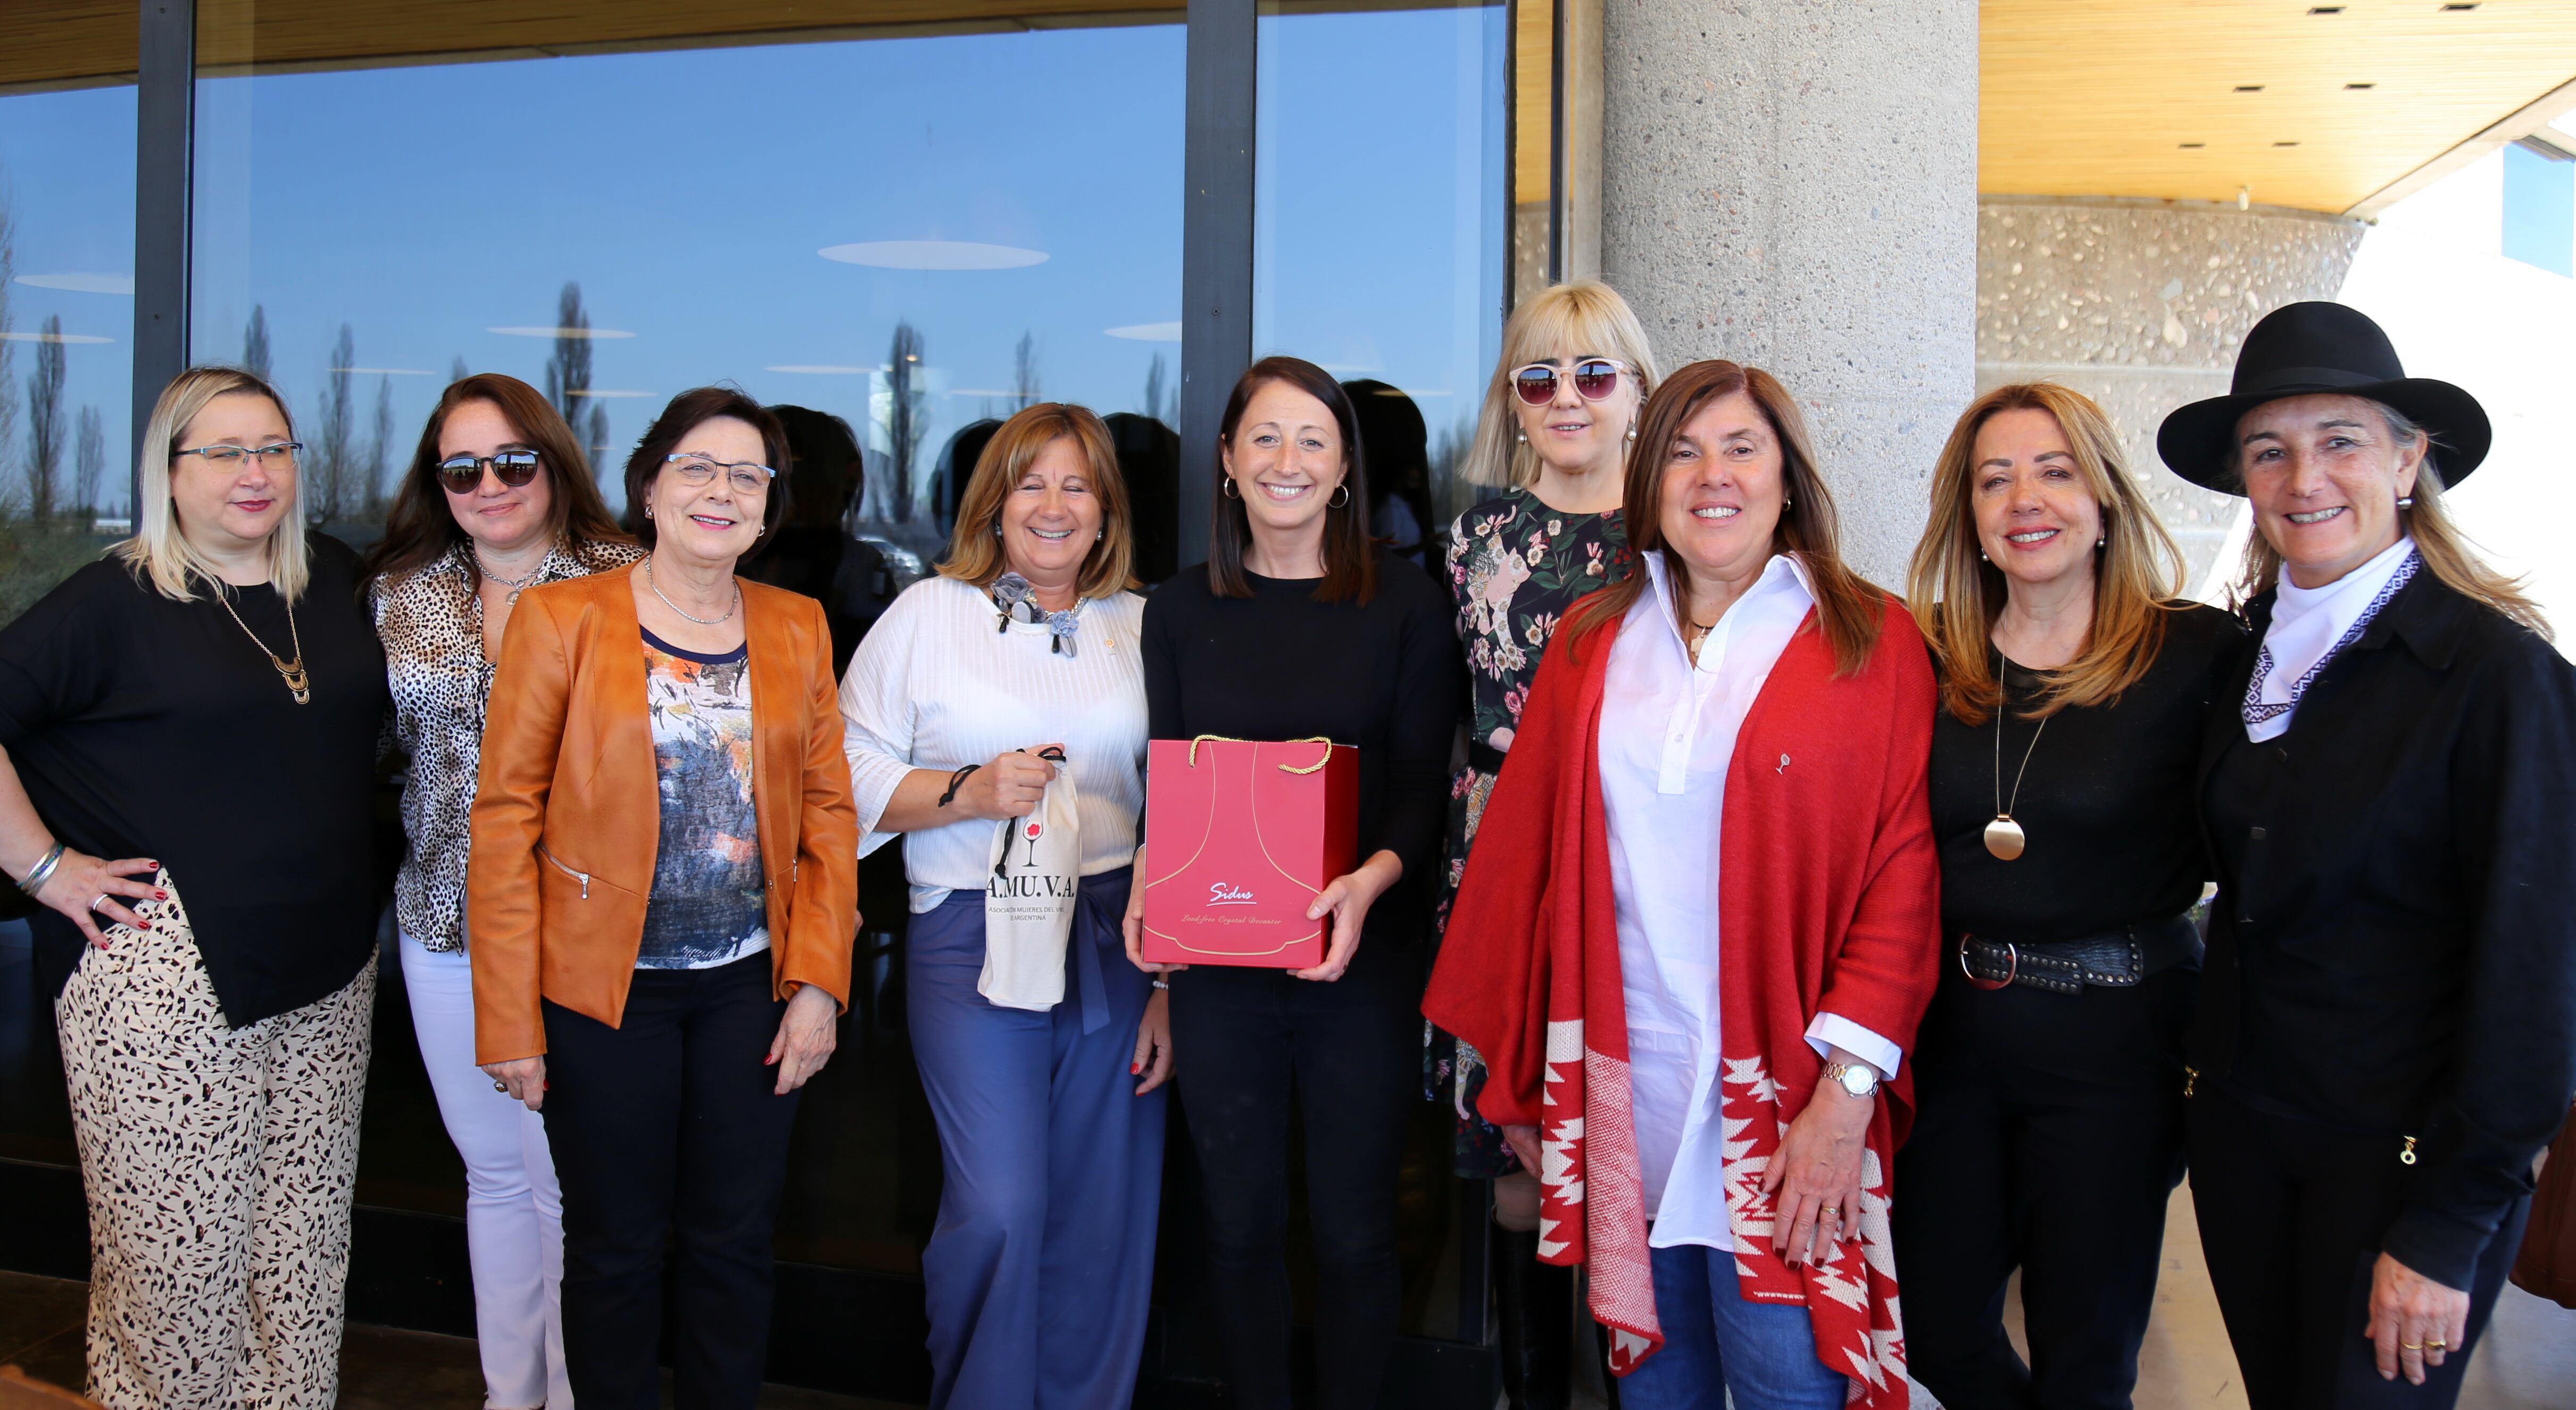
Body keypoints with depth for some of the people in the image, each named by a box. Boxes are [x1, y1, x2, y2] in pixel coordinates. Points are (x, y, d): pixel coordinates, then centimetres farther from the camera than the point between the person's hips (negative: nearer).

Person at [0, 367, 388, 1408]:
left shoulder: (336, 581, 9)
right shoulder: (114, 602, -6)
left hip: (327, 969, 5)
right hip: (162, 980, -5)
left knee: (306, 1228, 12)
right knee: (179, 1245, 1)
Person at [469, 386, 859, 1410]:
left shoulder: (797, 628, 7)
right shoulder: (562, 618, -3)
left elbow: (828, 809, 7)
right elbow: (505, 818, -5)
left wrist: (819, 980, -2)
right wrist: (510, 1021, -9)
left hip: (750, 986, 3)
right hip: (604, 983, -2)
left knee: (735, 1239, 11)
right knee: (617, 1247, 9)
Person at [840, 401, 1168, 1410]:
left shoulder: (1143, 627, 11)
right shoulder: (926, 615, 6)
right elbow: (853, 779, 3)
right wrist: (970, 791, -13)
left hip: (1117, 938, 2)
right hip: (972, 939, -2)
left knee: (1102, 1217, 7)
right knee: (997, 1212, -7)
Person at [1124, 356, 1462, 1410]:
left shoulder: (1405, 603, -1)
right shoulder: (1179, 611, 7)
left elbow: (1424, 784, -4)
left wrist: (1371, 879, -23)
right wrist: (1150, 883, -9)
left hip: (1361, 961, -2)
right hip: (1217, 965, 2)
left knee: (1353, 1231, 7)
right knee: (1241, 1223, 12)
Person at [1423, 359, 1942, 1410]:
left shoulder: (1871, 642, -1)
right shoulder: (1592, 642, 9)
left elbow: (1905, 870, -6)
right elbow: (1523, 847, 9)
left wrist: (1847, 1087, -13)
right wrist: (1516, 1075, 8)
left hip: (1780, 1098, -3)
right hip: (1618, 1093, 3)